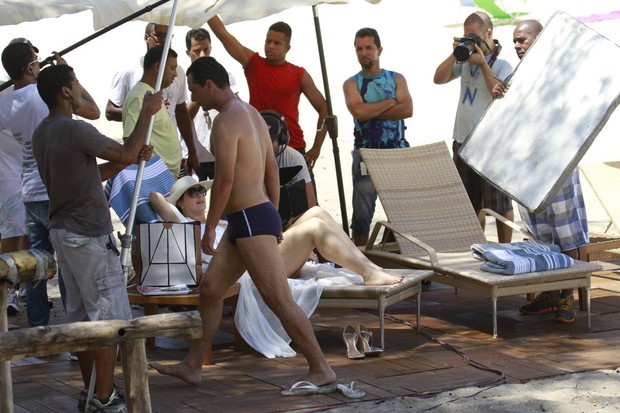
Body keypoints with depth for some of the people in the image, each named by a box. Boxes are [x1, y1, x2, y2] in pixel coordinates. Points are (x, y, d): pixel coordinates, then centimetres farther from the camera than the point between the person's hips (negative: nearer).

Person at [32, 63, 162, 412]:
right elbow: (126, 153, -14)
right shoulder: (73, 129, -19)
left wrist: (129, 160, 9)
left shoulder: (43, 134, 11)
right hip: (90, 235, -9)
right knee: (109, 317, -3)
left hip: (63, 232, 9)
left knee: (82, 316, 14)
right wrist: (147, 112, -4)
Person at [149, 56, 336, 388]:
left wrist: (209, 228, -12)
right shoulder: (251, 113, 16)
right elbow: (272, 171, 20)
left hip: (251, 221, -11)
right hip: (254, 218, 11)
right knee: (210, 289, 14)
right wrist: (273, 219, 26)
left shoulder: (226, 121, -15)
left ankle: (321, 370, -1)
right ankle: (192, 366, 21)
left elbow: (225, 180, -20)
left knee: (280, 301, -7)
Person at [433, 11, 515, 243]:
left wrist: (483, 64, -17)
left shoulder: (501, 65, -5)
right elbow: (439, 79, 6)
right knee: (470, 204, 13)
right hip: (463, 142, 6)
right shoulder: (465, 61, 11)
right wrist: (455, 55, -5)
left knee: (499, 204, -3)